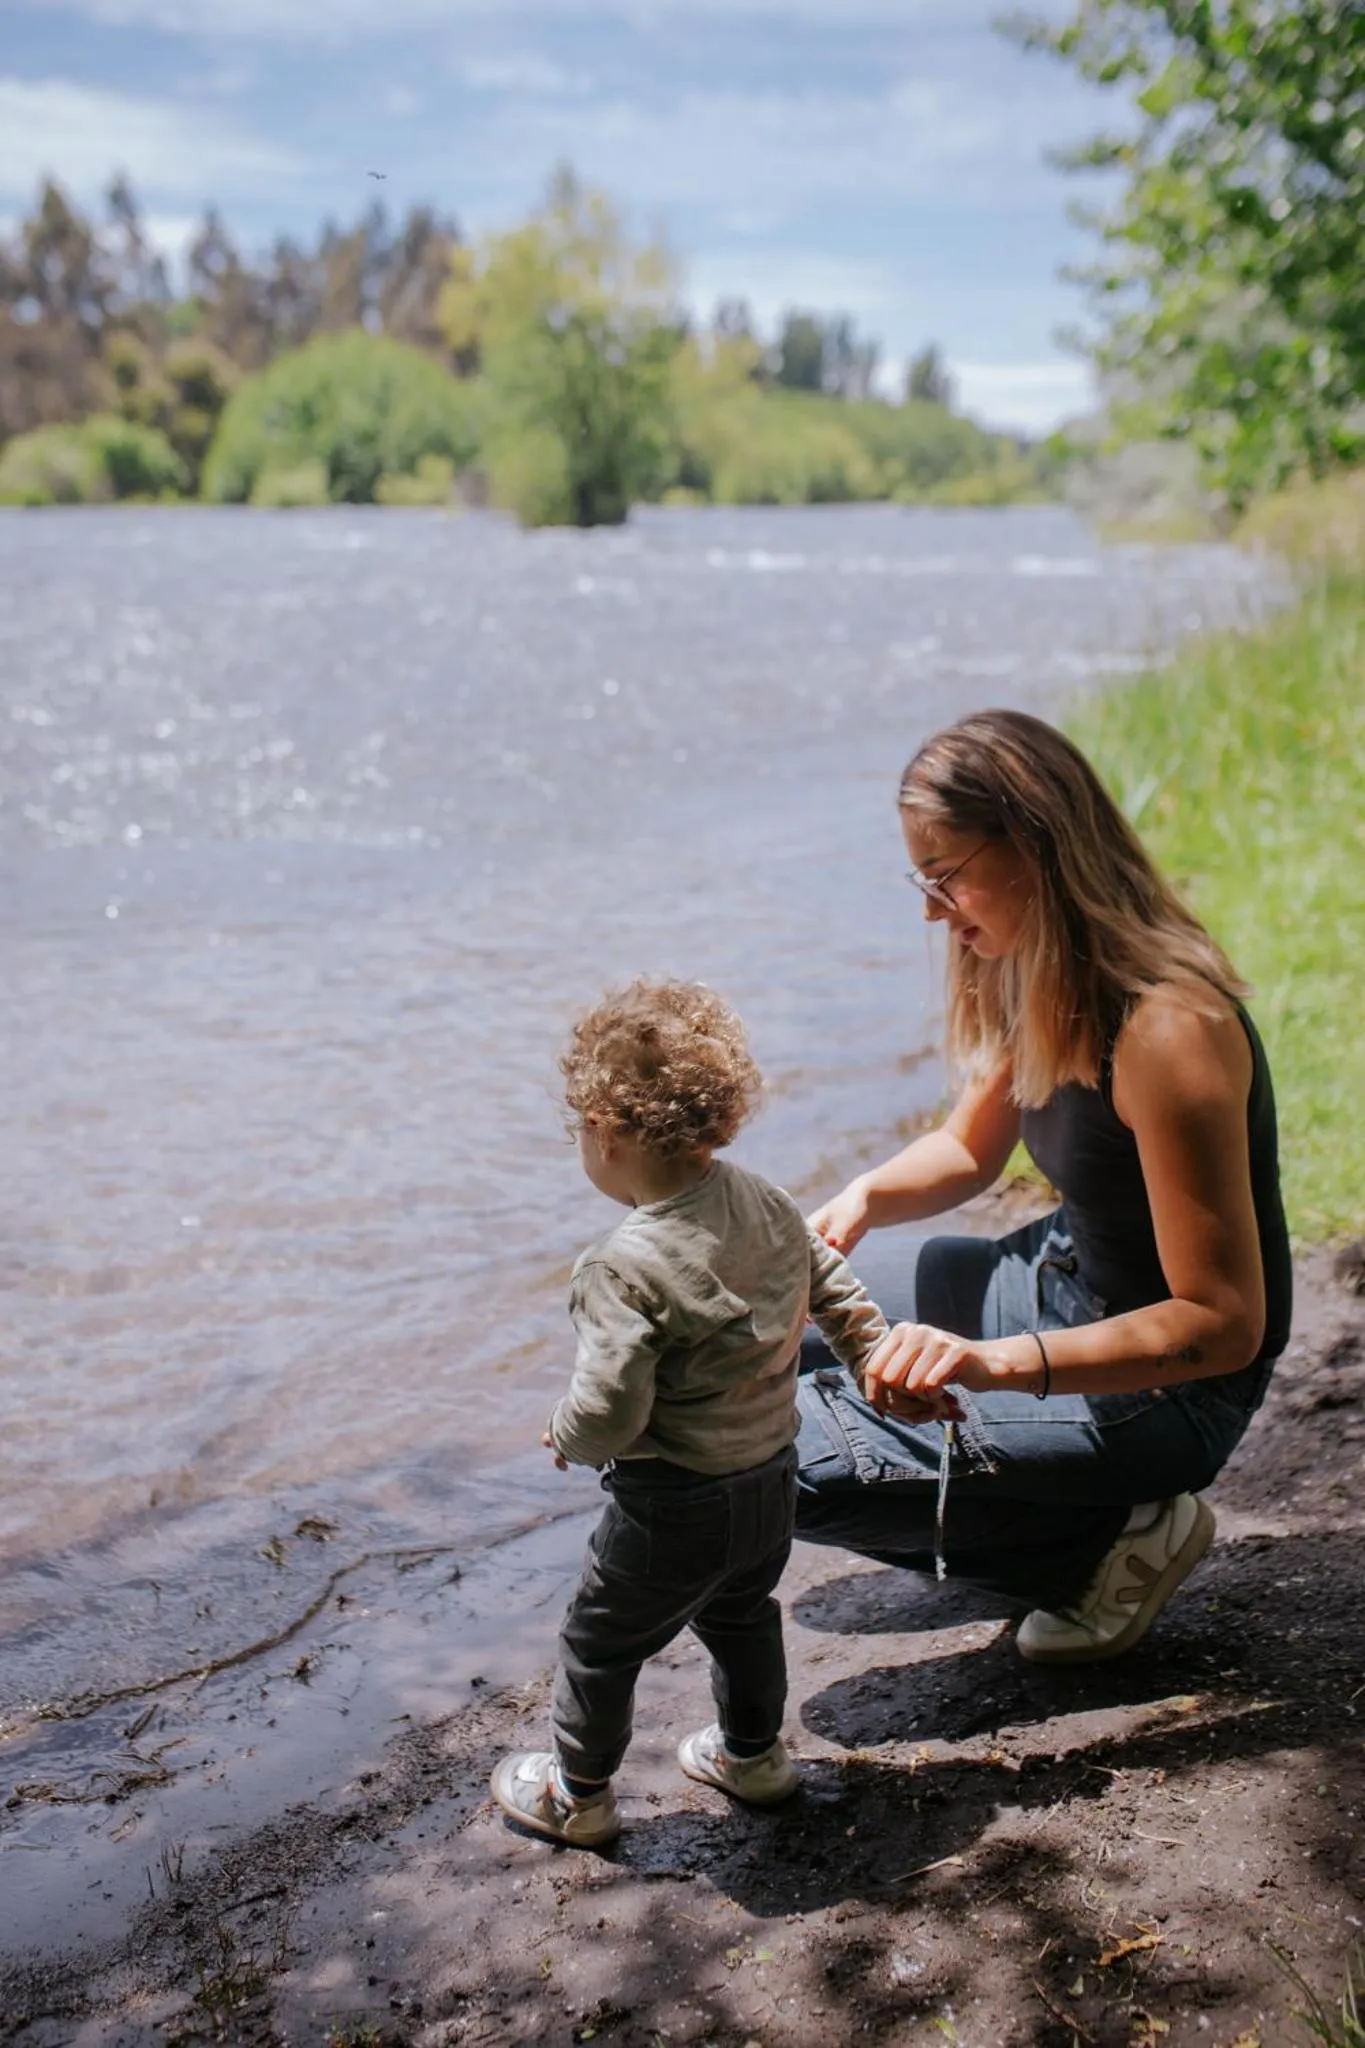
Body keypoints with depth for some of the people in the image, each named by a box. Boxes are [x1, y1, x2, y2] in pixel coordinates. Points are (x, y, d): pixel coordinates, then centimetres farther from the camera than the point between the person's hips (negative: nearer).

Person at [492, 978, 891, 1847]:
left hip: (673, 1511, -7)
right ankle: (754, 1752, 51)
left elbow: (609, 1414, -28)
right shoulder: (771, 1207, -7)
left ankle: (578, 1792, 36)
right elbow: (839, 1296, 6)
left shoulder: (625, 1270, -29)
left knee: (600, 1645, 18)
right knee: (742, 1614, 32)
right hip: (774, 1482, 7)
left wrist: (566, 1435, -6)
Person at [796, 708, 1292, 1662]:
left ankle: (1123, 1532, -1)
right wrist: (864, 1198, -11)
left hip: (1165, 1383, -9)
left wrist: (996, 1362, -39)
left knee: (795, 1464, -18)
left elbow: (1222, 1325, -28)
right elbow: (968, 1149, 11)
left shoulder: (1166, 1030, -31)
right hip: (1059, 1280, 9)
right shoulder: (1034, 975, -4)